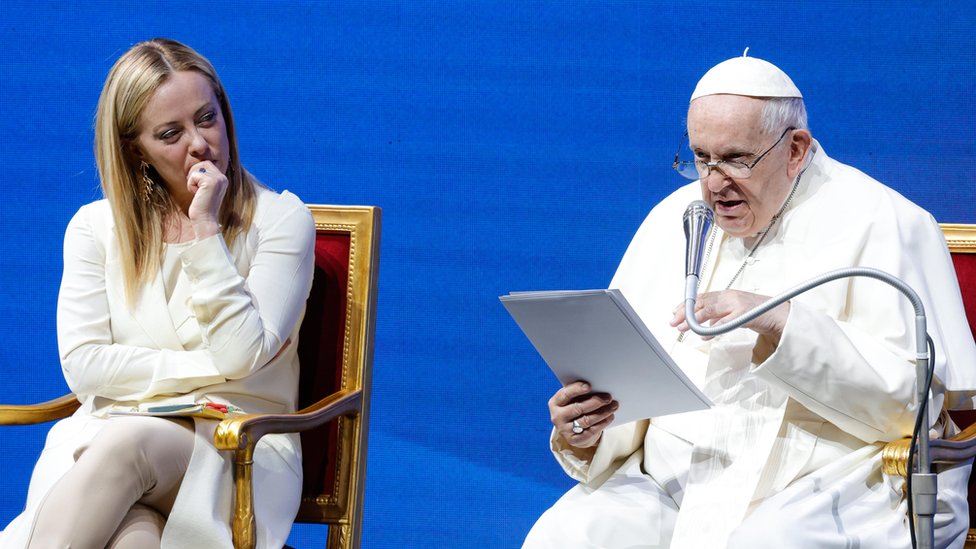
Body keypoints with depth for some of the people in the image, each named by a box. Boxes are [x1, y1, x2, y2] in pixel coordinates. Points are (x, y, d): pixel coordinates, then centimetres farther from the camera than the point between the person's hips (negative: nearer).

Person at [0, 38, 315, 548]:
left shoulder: (280, 218, 2)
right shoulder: (96, 227, 11)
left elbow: (242, 356, -10)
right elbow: (82, 364, 1)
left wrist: (206, 230, -12)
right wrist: (209, 369, -6)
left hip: (239, 453, -1)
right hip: (108, 437, 2)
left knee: (127, 442, -38)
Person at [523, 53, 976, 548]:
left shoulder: (880, 224, -1)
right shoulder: (674, 218, 17)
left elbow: (915, 395, -11)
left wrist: (782, 323, -20)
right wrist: (585, 433, -7)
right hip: (672, 484, 5)